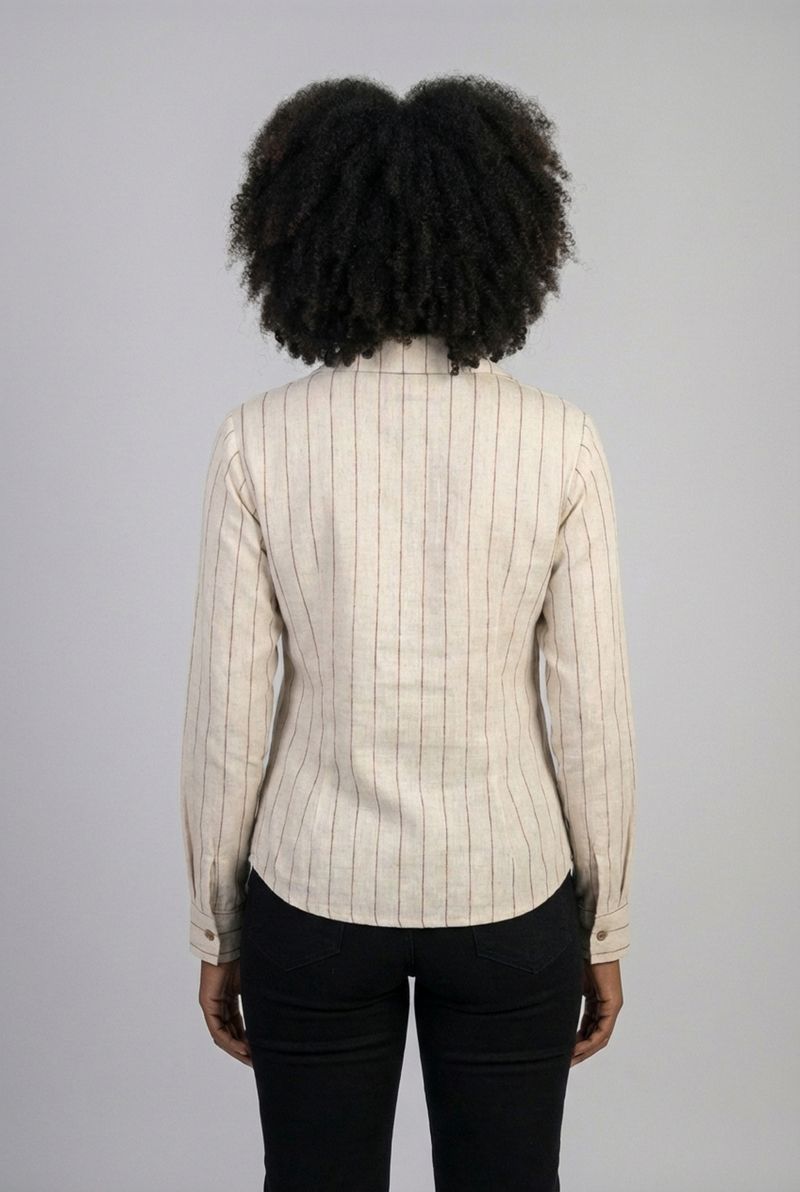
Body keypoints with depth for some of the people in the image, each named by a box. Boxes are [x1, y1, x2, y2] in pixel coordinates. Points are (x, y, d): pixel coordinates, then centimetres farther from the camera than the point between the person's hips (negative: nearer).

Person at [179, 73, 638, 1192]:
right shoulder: (560, 440, -11)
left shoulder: (260, 439, -12)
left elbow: (228, 713, -8)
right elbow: (592, 713, -8)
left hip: (316, 892, 0)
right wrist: (606, 928, 6)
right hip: (507, 893, 0)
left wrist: (215, 929, 5)